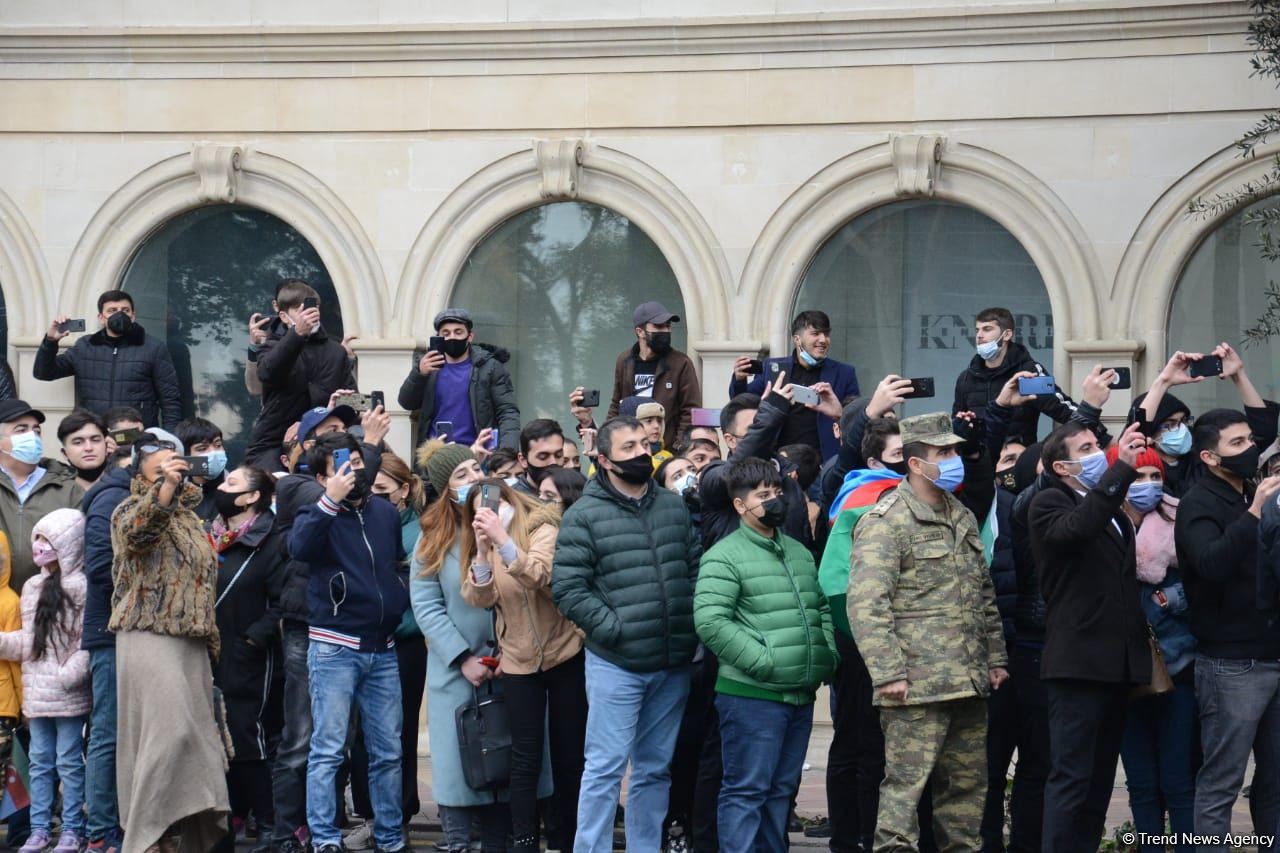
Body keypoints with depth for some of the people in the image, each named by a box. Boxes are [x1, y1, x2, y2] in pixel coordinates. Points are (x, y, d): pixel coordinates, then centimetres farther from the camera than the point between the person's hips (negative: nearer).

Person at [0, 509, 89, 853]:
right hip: (37, 693, 7)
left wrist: (71, 674, -21)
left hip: (69, 695, -7)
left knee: (69, 761, -1)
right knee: (40, 761, 10)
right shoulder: (33, 587, 14)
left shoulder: (81, 588, -8)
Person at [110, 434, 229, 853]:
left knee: (199, 735, 6)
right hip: (150, 635, -8)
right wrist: (165, 486, -40)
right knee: (169, 730, -20)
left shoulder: (189, 517, 23)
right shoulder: (132, 508, 0)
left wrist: (212, 638, 26)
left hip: (192, 640, 8)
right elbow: (136, 530, -25)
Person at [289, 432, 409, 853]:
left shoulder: (386, 512, 11)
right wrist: (331, 500, -29)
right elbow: (299, 546, -26)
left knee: (388, 751, 9)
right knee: (328, 750, -4)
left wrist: (400, 605, 14)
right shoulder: (318, 515, -3)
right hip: (335, 648, -5)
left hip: (383, 650, 5)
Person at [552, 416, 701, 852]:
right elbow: (568, 588, -9)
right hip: (615, 664, -5)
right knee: (606, 767, -5)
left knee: (655, 768, 12)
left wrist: (693, 629, 1)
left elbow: (696, 569, 13)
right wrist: (614, 630, -14)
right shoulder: (584, 516, -5)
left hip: (673, 666, 5)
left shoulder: (674, 506, 11)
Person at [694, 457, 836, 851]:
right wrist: (762, 661, -18)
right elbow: (710, 621, -18)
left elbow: (823, 609, 25)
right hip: (752, 696, -8)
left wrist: (828, 657, 9)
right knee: (746, 791, -6)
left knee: (782, 790, 13)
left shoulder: (799, 552, 18)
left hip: (801, 696, 8)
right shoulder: (725, 556, -8)